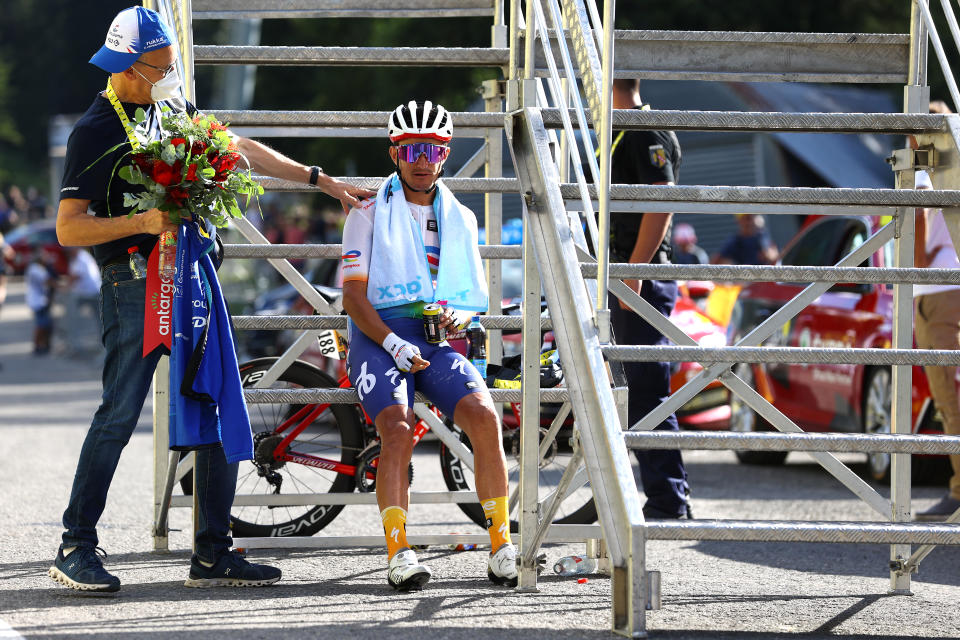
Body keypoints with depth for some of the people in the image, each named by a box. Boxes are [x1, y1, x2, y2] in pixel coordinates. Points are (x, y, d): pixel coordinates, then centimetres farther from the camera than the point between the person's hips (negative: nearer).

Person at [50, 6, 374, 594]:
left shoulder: (171, 109, 15)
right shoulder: (95, 133, -7)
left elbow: (240, 149, 24)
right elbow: (69, 228, -11)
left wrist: (322, 181, 23)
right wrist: (143, 222, -23)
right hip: (134, 283, -7)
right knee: (120, 413, -11)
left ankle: (214, 555, 6)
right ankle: (76, 548, -2)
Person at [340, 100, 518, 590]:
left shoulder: (460, 218, 19)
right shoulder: (370, 212, 6)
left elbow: (472, 296, 22)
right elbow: (353, 292, -2)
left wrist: (459, 317, -4)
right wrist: (392, 343, -18)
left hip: (437, 340, 3)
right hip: (378, 336, -3)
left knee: (484, 416, -24)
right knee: (398, 430, -30)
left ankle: (501, 546, -17)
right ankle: (399, 554, -30)